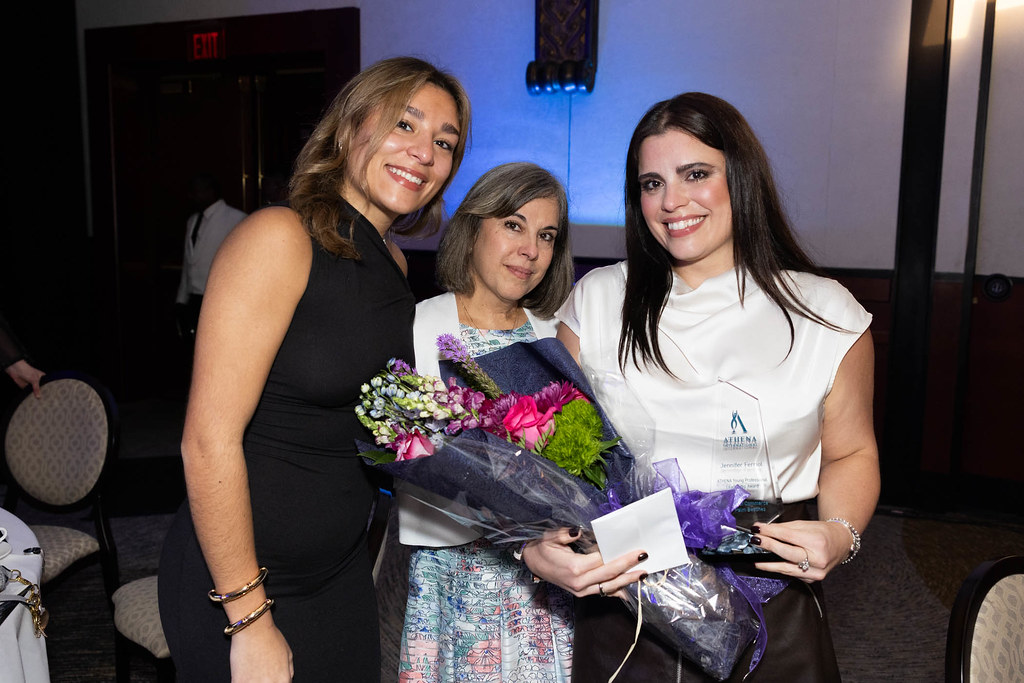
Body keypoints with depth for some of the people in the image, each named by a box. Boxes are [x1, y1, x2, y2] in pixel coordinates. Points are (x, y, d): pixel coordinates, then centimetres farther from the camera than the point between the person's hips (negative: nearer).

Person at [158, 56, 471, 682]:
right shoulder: (279, 237, -19)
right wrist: (249, 622, -19)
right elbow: (208, 441, -22)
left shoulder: (392, 262, 4)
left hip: (343, 569, 7)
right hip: (241, 579, -7)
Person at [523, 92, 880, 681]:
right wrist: (537, 549, -17)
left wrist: (840, 534, -13)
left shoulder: (825, 314, -4)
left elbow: (851, 454, 7)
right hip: (621, 605, 1)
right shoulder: (596, 301, -2)